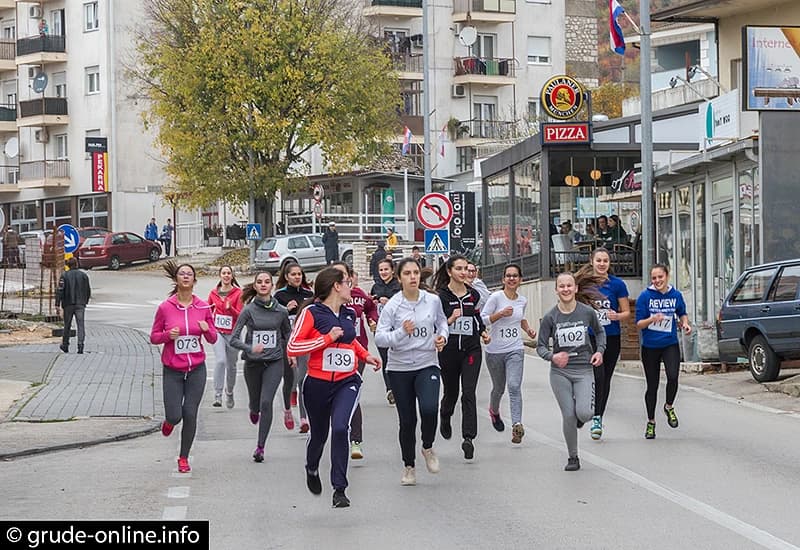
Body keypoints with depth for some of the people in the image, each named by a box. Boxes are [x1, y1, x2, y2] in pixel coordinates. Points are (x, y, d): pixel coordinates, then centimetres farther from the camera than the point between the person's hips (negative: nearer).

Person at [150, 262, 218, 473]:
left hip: (196, 369, 1)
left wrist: (207, 329, -15)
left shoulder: (203, 307, -1)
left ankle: (184, 458, 18)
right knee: (175, 415, -5)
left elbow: (213, 339, 7)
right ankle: (169, 421, 34)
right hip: (173, 370, -1)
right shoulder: (165, 307, -7)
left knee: (190, 415, 2)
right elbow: (154, 337, 2)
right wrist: (168, 335, -18)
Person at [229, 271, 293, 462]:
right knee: (255, 402, 17)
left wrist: (290, 353, 12)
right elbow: (233, 339, -10)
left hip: (274, 362, 0)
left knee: (266, 402, -14)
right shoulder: (248, 310, -8)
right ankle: (254, 410, 56)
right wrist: (250, 348, -26)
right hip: (253, 363, 0)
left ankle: (260, 447, -9)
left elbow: (287, 333, 19)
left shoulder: (281, 311, -1)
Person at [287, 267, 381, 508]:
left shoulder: (349, 314, 10)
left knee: (340, 428, -22)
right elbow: (292, 347, -16)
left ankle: (339, 489, -15)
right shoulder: (312, 313, -9)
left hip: (347, 382, 2)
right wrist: (328, 338, -18)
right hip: (318, 384, -2)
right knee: (319, 433, 16)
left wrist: (365, 355, 16)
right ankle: (312, 469, 52)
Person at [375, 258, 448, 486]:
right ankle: (408, 466, 23)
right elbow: (379, 338, -12)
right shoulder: (392, 305, -8)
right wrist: (402, 333, -26)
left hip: (427, 365, 1)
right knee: (407, 420, 5)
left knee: (429, 408, -23)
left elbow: (442, 321, 19)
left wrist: (442, 336, 0)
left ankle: (428, 448, 7)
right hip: (400, 368, 0)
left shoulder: (433, 300, -1)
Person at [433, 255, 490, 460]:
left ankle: (468, 437, -14)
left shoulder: (473, 295, 6)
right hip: (448, 350, -2)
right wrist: (450, 320, -25)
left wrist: (483, 332, 9)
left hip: (471, 350, 2)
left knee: (469, 393, -11)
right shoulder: (441, 296, -7)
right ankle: (444, 418, 47)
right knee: (451, 391, 14)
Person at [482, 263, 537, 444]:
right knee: (499, 388, 14)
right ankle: (494, 411, 47)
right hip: (495, 350, -2)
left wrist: (528, 329, 10)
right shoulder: (496, 297, -9)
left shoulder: (522, 300, 6)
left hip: (515, 350, 2)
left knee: (514, 387, -16)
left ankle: (517, 425, -24)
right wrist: (501, 314, -21)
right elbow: (482, 318, -11)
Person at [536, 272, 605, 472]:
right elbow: (541, 346, -1)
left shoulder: (587, 312, -4)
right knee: (568, 415, -2)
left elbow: (599, 332, 15)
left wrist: (600, 351, -1)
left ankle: (580, 417, 20)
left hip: (584, 369, 0)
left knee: (584, 413, -19)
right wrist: (552, 356, -21)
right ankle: (573, 457, 17)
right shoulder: (550, 317, -5)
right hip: (560, 372, 0)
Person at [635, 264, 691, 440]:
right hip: (650, 347, -1)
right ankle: (651, 422, 24)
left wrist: (685, 323, -2)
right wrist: (652, 319, -26)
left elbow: (682, 314, 18)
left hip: (670, 344, 1)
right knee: (652, 385, 7)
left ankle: (669, 406, 7)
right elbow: (639, 324, -8)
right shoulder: (645, 296, -8)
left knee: (673, 376, -22)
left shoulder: (676, 295, -1)